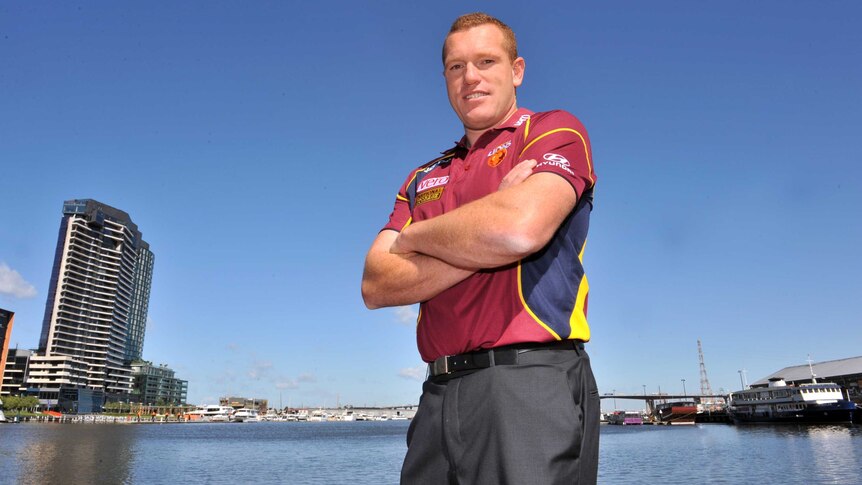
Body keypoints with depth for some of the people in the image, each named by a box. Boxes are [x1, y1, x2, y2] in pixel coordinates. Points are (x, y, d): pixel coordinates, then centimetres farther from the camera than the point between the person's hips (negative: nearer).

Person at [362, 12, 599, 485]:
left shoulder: (556, 130, 1)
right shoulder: (424, 179, 17)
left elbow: (521, 229, -20)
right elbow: (376, 286, 4)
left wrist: (414, 237, -2)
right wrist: (484, 247, -10)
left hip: (530, 381, -5)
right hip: (439, 395, 6)